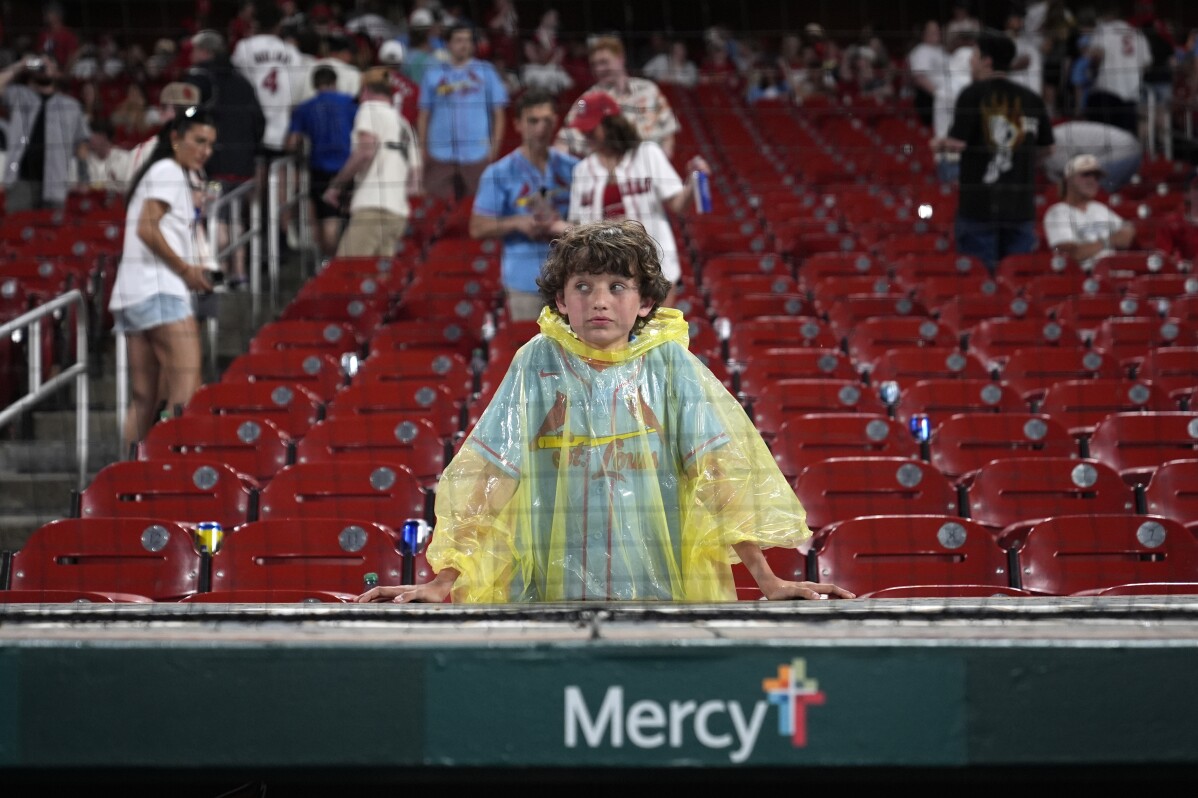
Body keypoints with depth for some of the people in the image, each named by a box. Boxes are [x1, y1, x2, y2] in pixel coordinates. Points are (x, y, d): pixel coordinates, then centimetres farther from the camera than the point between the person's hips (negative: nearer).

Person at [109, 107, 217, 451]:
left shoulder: (166, 173, 25)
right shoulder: (169, 171, -4)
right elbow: (147, 229, -15)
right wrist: (186, 269, -10)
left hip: (132, 294, 10)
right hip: (159, 292, -10)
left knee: (144, 400, 6)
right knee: (187, 391, -17)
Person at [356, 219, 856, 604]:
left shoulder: (669, 363, 5)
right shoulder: (538, 362, 5)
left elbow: (721, 466, -1)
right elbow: (485, 471, 0)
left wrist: (768, 580, -9)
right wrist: (443, 582, -9)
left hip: (661, 597, 0)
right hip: (551, 598, 0)